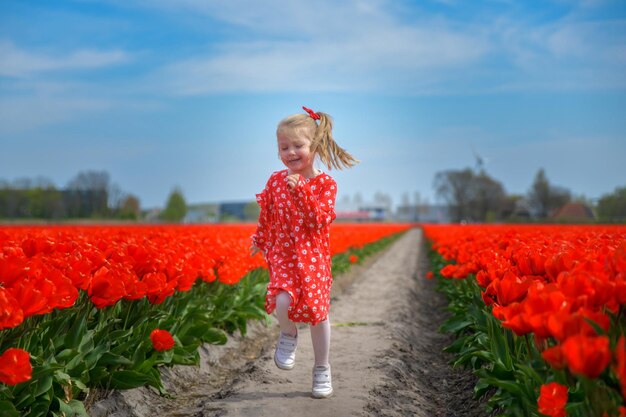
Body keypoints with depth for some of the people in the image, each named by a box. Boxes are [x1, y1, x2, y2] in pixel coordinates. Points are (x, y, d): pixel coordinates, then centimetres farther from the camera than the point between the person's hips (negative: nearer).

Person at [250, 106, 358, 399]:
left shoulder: (325, 184, -5)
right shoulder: (276, 181, 2)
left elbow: (320, 220, -18)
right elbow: (266, 217, 18)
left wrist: (300, 190, -25)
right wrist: (259, 241, 25)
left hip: (314, 257, -1)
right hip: (283, 255, 1)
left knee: (318, 312, 2)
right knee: (283, 302, -25)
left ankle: (322, 369, 22)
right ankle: (288, 335, 11)